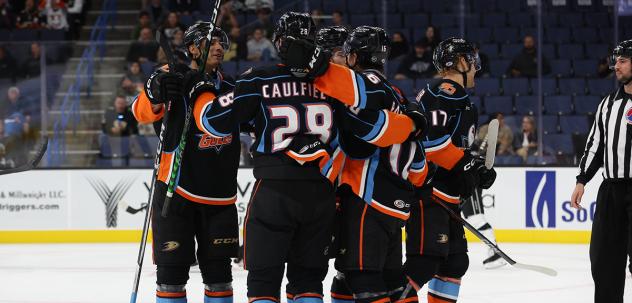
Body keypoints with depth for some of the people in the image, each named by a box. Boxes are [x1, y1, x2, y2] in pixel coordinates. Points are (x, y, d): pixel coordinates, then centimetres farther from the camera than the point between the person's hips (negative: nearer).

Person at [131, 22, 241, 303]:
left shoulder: (230, 86, 10)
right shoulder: (174, 77, -6)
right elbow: (143, 111, -20)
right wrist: (155, 94, -40)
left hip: (220, 194, 5)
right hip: (176, 187, -4)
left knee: (218, 268, 10)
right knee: (172, 267, -2)